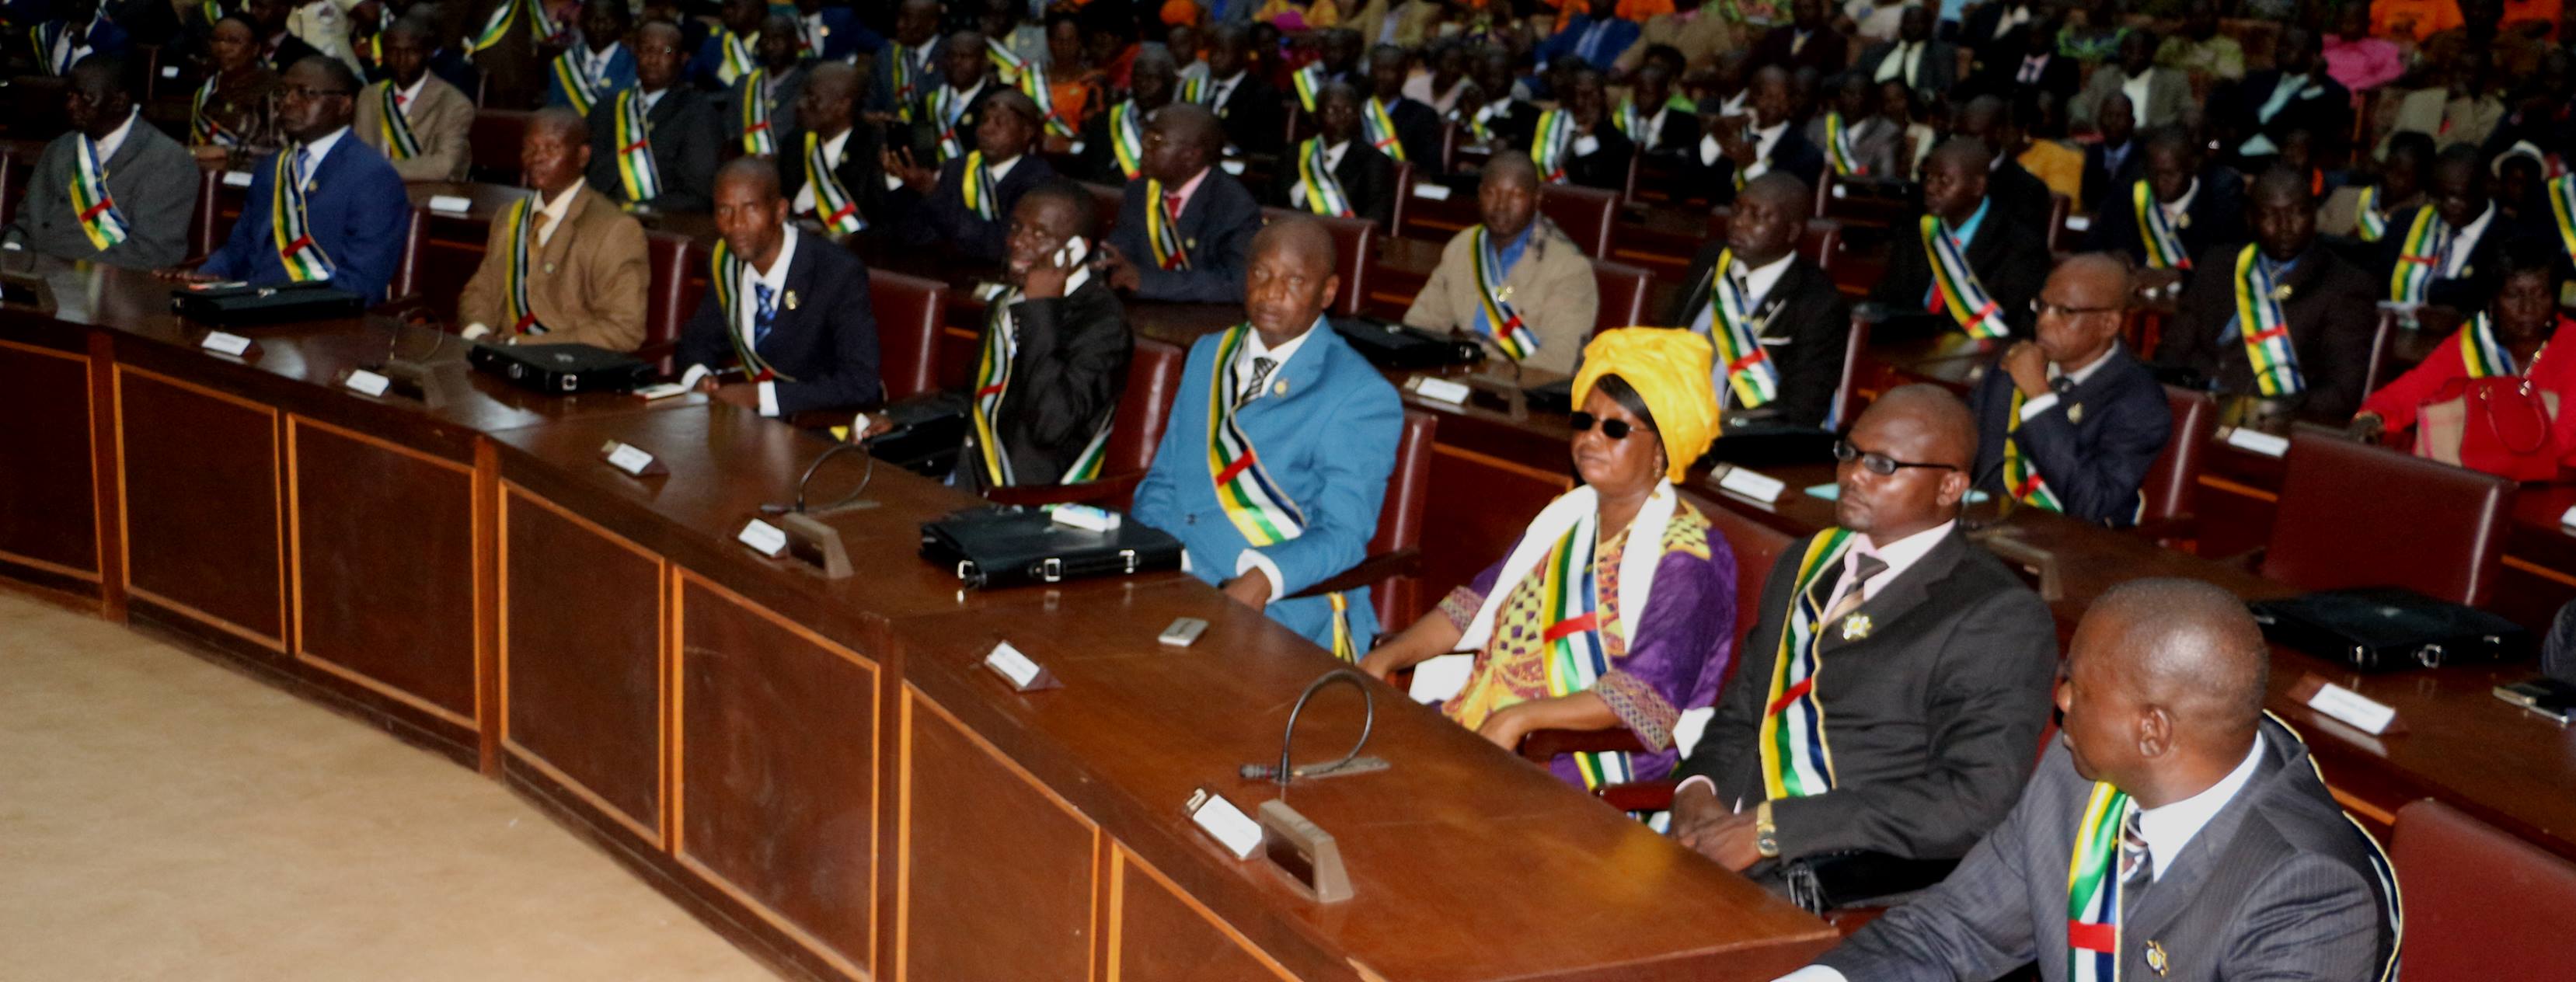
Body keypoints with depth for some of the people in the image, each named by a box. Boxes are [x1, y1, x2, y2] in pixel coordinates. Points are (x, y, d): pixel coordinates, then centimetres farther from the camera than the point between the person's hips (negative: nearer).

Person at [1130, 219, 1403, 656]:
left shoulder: (1361, 396, -3)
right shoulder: (1207, 355, 18)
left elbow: (1341, 535, -10)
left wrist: (1263, 578, -29)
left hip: (1286, 604, -6)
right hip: (1172, 580, 6)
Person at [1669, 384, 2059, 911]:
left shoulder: (2001, 619, -5)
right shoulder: (1803, 562, 20)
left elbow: (1973, 802, -14)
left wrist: (1774, 828, -17)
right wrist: (1698, 785, 0)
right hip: (1730, 829, 6)